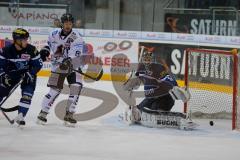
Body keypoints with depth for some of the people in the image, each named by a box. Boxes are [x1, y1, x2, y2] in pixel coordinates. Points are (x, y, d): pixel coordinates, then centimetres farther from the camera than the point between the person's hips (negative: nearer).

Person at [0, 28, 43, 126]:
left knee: (27, 94, -18)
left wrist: (30, 74, -20)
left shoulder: (31, 50, -18)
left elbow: (38, 64, -9)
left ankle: (20, 116, -12)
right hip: (11, 73, 0)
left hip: (28, 74, 0)